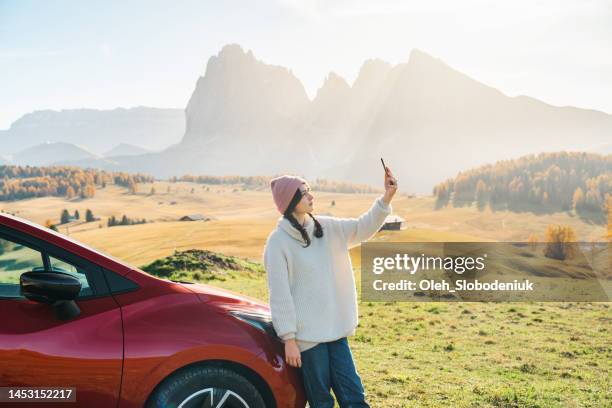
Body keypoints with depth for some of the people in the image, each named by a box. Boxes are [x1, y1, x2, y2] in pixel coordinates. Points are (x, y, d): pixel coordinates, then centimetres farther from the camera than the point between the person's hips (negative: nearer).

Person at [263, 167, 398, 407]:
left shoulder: (326, 228, 7)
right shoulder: (278, 242, -11)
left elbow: (363, 228, 2)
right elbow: (280, 294, -12)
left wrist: (386, 198, -13)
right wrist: (289, 339, -13)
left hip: (335, 330, 6)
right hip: (306, 334, -5)